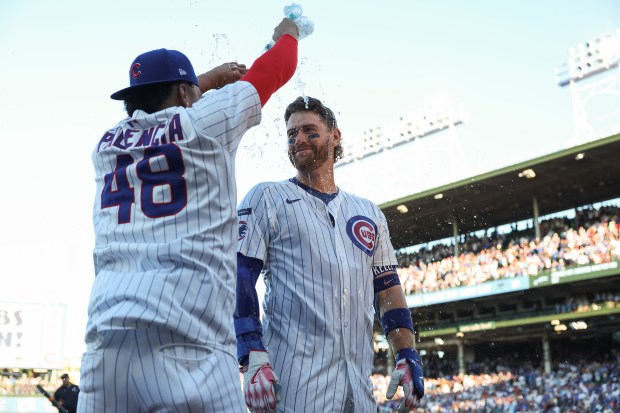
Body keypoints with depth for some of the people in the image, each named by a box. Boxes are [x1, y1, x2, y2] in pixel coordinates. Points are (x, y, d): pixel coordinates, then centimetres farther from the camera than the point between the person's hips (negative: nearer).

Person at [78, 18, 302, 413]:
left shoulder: (106, 146, 19)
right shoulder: (205, 121, 7)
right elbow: (274, 69, 23)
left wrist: (208, 80, 53)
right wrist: (287, 33, 44)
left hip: (105, 339, 5)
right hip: (188, 341, -5)